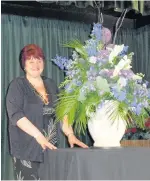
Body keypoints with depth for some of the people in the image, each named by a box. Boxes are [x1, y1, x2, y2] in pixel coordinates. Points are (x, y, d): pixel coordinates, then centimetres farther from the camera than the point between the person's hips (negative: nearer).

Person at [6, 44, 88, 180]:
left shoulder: (50, 84, 15)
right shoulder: (18, 85, -1)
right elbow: (15, 114, -13)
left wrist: (70, 134, -4)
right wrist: (38, 136, -23)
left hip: (51, 148, 4)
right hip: (27, 149, -4)